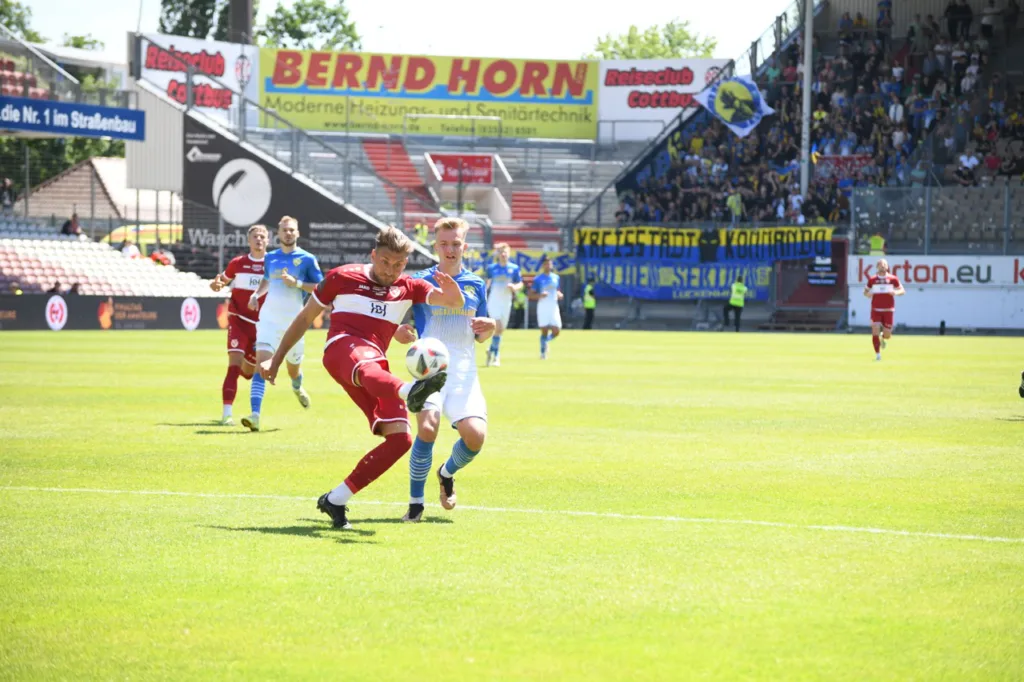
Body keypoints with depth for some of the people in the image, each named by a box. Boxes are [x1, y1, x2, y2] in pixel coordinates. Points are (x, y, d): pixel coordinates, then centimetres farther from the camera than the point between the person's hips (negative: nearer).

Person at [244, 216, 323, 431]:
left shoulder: (307, 259, -2)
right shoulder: (270, 258, 9)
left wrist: (296, 283, -17)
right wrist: (256, 294, 8)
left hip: (293, 321, -1)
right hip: (269, 319, 1)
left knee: (293, 369, 15)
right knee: (261, 364, -18)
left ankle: (297, 388, 54)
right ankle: (255, 416, -27)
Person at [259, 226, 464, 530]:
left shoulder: (408, 288, 18)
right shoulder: (342, 277, 11)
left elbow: (456, 303, 5)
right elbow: (305, 317, 18)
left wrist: (453, 293, -21)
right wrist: (276, 360, 17)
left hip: (376, 362, 6)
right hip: (343, 346, -6)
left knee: (400, 438, -12)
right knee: (368, 367, -44)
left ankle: (335, 500, -5)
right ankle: (410, 392, -83)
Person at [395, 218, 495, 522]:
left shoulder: (475, 285, 14)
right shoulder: (420, 281, 3)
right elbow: (393, 320, 6)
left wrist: (490, 327, -3)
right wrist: (401, 333, -18)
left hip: (464, 371, 3)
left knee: (475, 434, -15)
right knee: (427, 427, -26)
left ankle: (448, 474, 21)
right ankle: (415, 502, -7)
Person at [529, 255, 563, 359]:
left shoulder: (556, 277, 11)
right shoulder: (538, 279, -2)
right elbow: (531, 295, -2)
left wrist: (559, 294, 0)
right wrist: (540, 295, -21)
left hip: (554, 307, 4)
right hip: (543, 307, -4)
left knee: (556, 331, -5)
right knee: (544, 331, -4)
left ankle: (545, 341, 25)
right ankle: (543, 351, 12)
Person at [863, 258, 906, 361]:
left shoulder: (893, 279, 1)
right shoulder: (872, 280, 3)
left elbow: (902, 291, 5)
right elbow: (866, 291, 14)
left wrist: (896, 292, -18)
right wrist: (868, 294, -11)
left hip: (888, 310, 0)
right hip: (876, 309, 0)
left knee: (887, 335, 1)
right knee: (875, 331, -14)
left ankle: (883, 339, 39)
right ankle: (877, 354, -3)